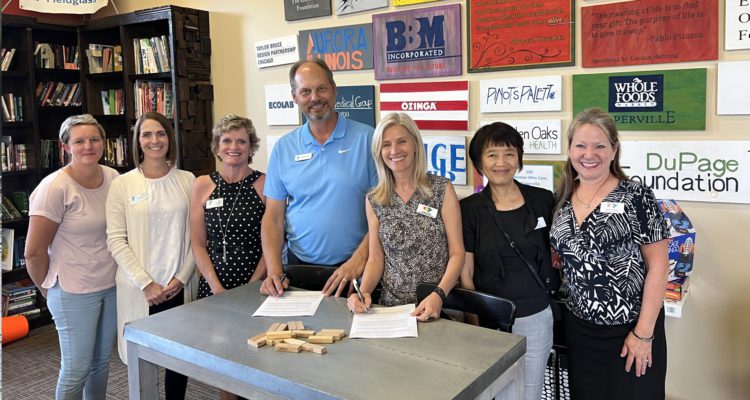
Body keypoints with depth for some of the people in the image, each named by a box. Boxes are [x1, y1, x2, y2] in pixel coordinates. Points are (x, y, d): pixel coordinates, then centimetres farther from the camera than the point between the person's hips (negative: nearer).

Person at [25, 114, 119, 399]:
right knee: (76, 369, 7)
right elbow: (34, 252, -12)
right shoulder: (54, 188, -17)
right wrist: (48, 290, 0)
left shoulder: (113, 178, -1)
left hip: (113, 286, 5)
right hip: (74, 293, -5)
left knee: (102, 360, 18)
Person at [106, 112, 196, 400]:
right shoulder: (123, 184, -1)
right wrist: (146, 283, -11)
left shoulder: (187, 180, 3)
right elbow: (116, 240, -5)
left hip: (180, 285, 1)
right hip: (139, 288, -1)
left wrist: (182, 277, -6)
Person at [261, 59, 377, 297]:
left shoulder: (366, 139, -6)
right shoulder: (283, 148, 3)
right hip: (300, 266, 3)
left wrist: (358, 260, -17)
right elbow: (273, 217, 4)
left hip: (355, 269, -2)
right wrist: (274, 270, -8)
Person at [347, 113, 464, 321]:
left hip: (440, 306, -2)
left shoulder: (442, 189, -1)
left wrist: (438, 295, -17)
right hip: (391, 307, 2)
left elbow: (457, 253, -3)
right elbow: (375, 259, 9)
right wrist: (363, 292, -9)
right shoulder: (373, 200, 7)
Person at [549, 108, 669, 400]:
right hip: (578, 327, 5)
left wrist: (644, 333, -14)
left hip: (629, 328, -4)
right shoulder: (563, 199, 2)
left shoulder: (636, 197, -12)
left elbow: (658, 266, -12)